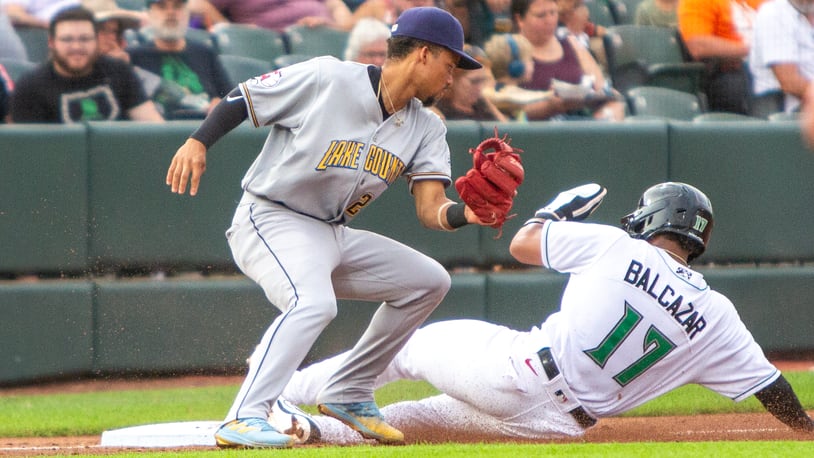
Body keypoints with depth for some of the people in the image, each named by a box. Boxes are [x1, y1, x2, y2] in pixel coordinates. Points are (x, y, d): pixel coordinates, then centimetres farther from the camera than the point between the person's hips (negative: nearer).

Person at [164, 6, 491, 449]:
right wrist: (198, 142, -21)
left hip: (332, 237, 8)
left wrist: (465, 214, -27)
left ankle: (348, 395, 16)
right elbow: (242, 98, -7)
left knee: (428, 280, 8)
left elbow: (430, 208, -6)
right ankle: (243, 420, -35)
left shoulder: (426, 128, 4)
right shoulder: (326, 78, -14)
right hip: (269, 223, -8)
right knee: (314, 302, -34)